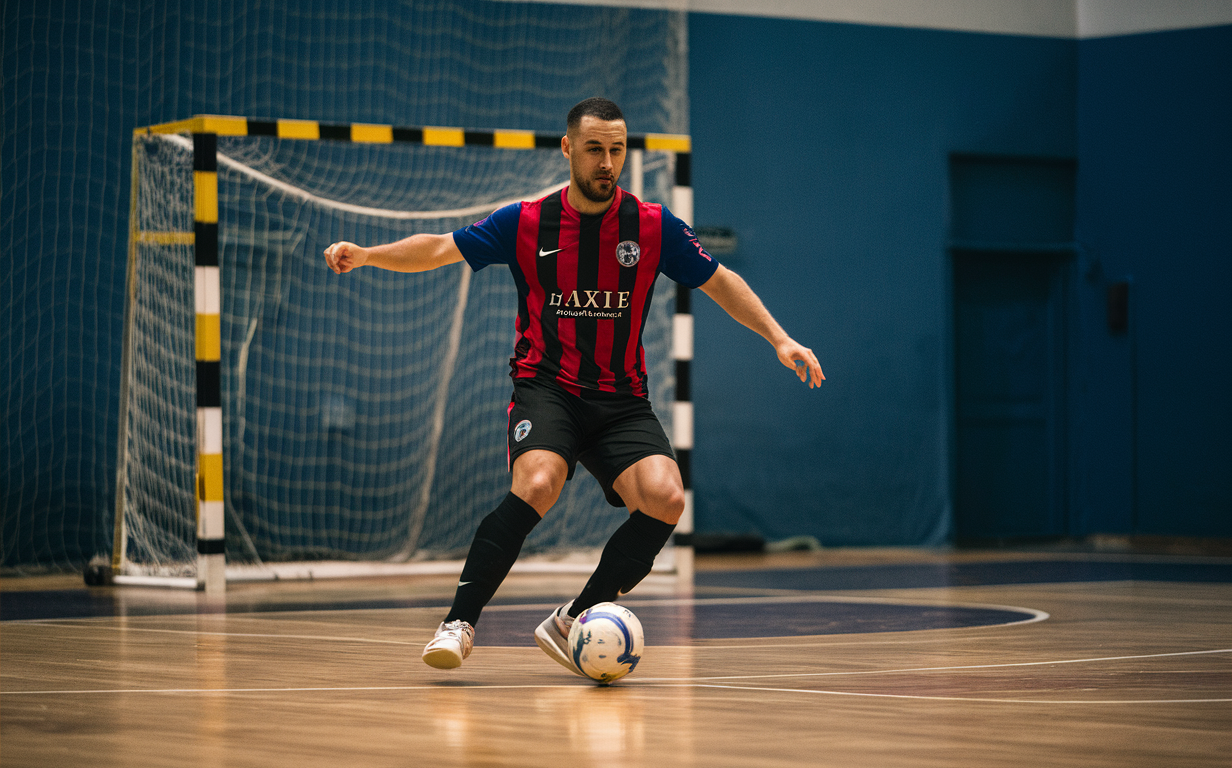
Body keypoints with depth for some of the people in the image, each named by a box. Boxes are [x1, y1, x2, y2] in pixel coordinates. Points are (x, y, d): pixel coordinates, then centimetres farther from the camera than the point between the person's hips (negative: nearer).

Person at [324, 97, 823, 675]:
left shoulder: (653, 226, 2)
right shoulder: (526, 223, 0)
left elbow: (720, 282, 11)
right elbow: (438, 249, 4)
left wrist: (779, 338, 3)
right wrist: (365, 255, -10)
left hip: (621, 401, 2)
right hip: (546, 389, -2)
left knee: (665, 501, -22)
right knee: (537, 484, -32)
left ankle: (571, 623, -6)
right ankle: (459, 623, -21)